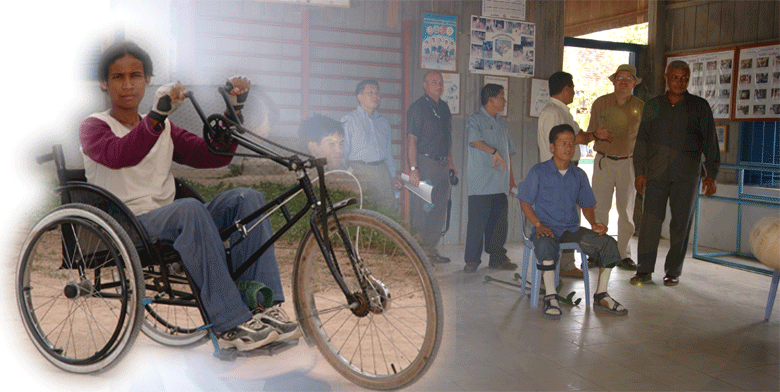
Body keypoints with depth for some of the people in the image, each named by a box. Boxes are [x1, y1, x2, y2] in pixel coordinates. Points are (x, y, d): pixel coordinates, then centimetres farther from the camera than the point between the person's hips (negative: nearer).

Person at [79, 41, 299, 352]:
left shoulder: (165, 129, 19)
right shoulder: (94, 127, 3)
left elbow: (213, 156, 6)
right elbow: (118, 155, -22)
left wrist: (234, 108, -3)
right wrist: (157, 115, -39)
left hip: (169, 223, 5)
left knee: (246, 198, -16)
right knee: (189, 208, -35)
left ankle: (262, 307, -22)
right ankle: (231, 325, -34)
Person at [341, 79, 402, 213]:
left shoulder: (383, 122, 20)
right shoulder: (349, 120, 4)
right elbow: (343, 151, -1)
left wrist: (393, 175, 17)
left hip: (382, 171, 5)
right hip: (359, 170, -5)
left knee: (390, 209, -2)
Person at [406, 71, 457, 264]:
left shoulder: (444, 107, 16)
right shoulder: (418, 107, -7)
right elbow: (412, 140, -13)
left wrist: (450, 161, 20)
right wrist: (413, 168, -20)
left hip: (442, 165, 8)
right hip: (424, 162, -8)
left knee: (440, 208, 9)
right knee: (420, 209, -5)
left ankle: (430, 248, 19)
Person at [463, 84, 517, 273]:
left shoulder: (501, 123, 21)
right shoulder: (476, 120, -2)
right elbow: (474, 140, -23)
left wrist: (511, 176, 21)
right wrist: (494, 151, -33)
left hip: (500, 184, 7)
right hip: (480, 184, -7)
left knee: (500, 222, 7)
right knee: (477, 222, -5)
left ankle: (497, 258, 17)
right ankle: (472, 260, 4)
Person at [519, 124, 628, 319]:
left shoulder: (579, 175, 11)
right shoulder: (538, 171, -1)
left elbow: (587, 204, 18)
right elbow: (525, 202, -1)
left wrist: (594, 223, -2)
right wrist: (538, 225, -15)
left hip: (572, 229, 4)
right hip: (547, 228, -4)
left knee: (608, 243, -16)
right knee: (545, 245, -39)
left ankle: (601, 296, -2)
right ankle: (550, 298, -28)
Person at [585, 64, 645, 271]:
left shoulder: (640, 107, 5)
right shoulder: (600, 103, 4)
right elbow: (591, 132, 9)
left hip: (628, 163, 1)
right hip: (603, 161, 0)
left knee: (626, 211, 4)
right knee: (600, 209, -2)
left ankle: (624, 254, 14)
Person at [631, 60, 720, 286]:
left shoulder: (699, 106, 6)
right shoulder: (653, 106, 11)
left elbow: (710, 142, 5)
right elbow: (642, 140, 12)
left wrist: (711, 174, -2)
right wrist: (639, 171, 4)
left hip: (686, 174, -1)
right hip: (656, 172, 1)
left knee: (681, 222, 2)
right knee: (650, 219, -4)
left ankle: (673, 271, 13)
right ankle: (644, 270, 5)